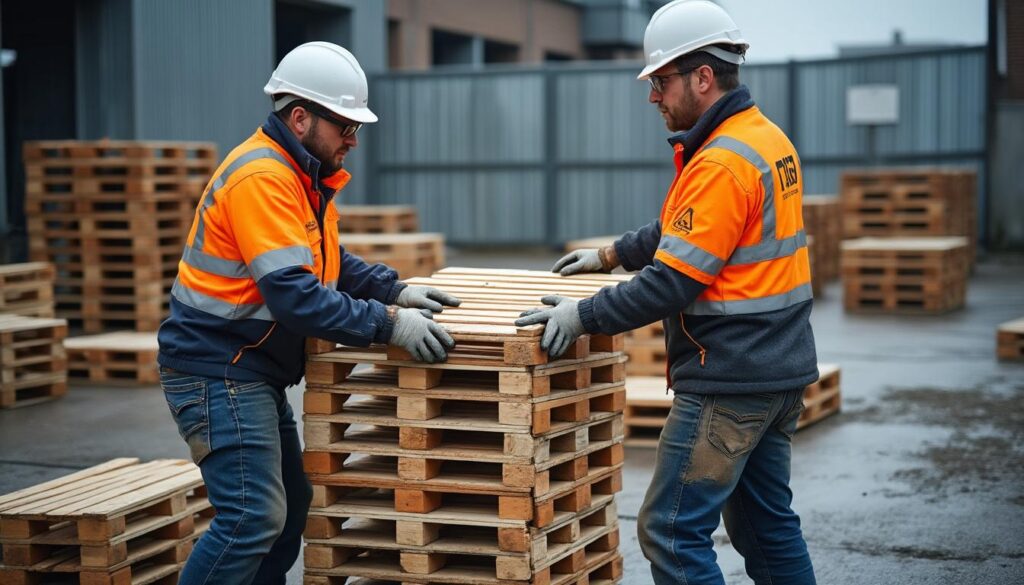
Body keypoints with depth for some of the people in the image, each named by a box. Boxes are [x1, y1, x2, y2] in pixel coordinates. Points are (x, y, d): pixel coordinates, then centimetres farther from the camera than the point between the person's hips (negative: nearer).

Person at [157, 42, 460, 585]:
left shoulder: (305, 176, 12)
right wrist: (388, 323, -26)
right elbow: (294, 295, -28)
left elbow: (329, 263, 20)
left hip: (254, 372, 11)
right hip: (218, 371, -11)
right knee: (254, 517, -12)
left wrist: (397, 290, 4)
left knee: (290, 506, 15)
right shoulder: (261, 177, -21)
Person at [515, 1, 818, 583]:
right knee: (766, 520, 18)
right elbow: (683, 228, 24)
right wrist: (612, 254, 26)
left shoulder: (721, 164, -20)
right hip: (782, 368, 10)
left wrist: (584, 316, -15)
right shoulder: (769, 139, 11)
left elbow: (671, 283, -22)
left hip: (728, 382, -10)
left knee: (672, 531, -4)